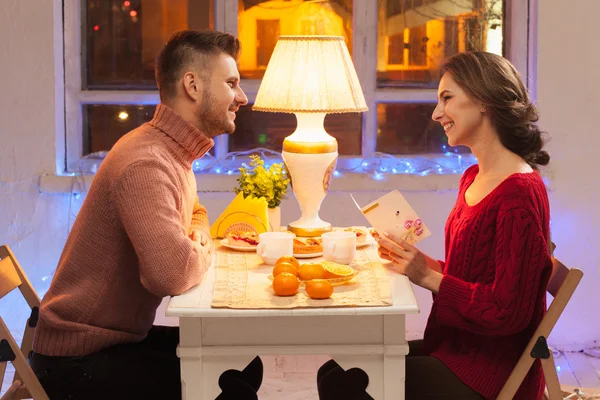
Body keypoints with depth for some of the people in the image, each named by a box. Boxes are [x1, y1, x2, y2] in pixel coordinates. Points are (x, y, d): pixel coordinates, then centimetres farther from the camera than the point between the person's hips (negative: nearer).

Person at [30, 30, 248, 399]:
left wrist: (197, 232, 3)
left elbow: (194, 210, 28)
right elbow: (172, 274, -38)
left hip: (122, 334, 9)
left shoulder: (175, 151, 7)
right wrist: (202, 254, -15)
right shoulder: (145, 164, -25)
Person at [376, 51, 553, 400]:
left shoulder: (520, 192, -19)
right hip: (456, 348, 9)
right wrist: (419, 261, -1)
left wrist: (427, 276, -17)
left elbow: (508, 312, -20)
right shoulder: (473, 178, 10)